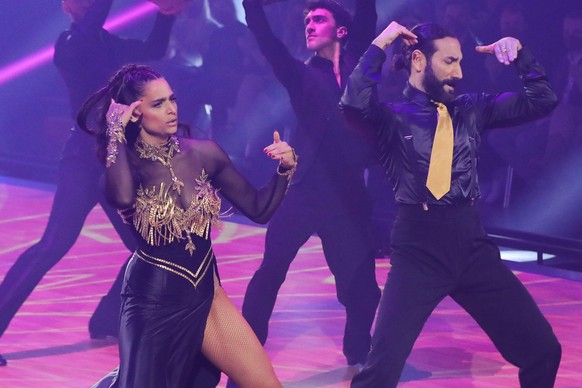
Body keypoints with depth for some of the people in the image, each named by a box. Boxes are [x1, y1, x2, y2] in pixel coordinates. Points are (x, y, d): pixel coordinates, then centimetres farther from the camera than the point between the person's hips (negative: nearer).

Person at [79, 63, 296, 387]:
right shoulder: (124, 162, -10)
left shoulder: (204, 153, -1)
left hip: (205, 294, 4)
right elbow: (122, 198, -36)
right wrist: (116, 132, -24)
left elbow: (259, 209, 6)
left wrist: (285, 169, -11)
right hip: (153, 301, -3)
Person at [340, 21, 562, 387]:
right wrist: (379, 45, -14)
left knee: (543, 350, 5)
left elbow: (543, 100, 12)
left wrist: (520, 53, 0)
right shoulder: (392, 117, -1)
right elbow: (354, 105, -24)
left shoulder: (471, 109, 12)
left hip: (473, 245, 5)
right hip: (419, 249, -4)